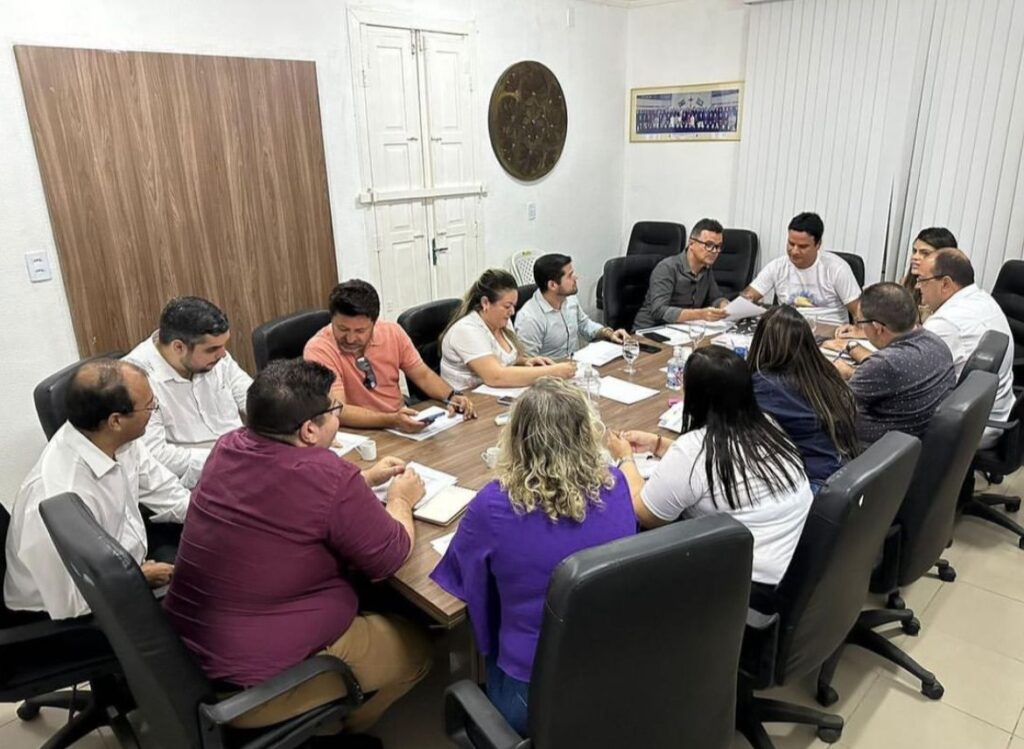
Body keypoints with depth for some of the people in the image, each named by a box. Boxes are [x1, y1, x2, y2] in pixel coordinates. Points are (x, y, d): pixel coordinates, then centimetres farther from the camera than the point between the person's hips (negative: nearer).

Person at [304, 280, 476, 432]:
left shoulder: (392, 332, -2)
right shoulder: (319, 349, -16)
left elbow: (423, 375, 8)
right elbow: (337, 412, -23)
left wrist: (452, 396, -10)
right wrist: (392, 420, -35)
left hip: (404, 425, 5)